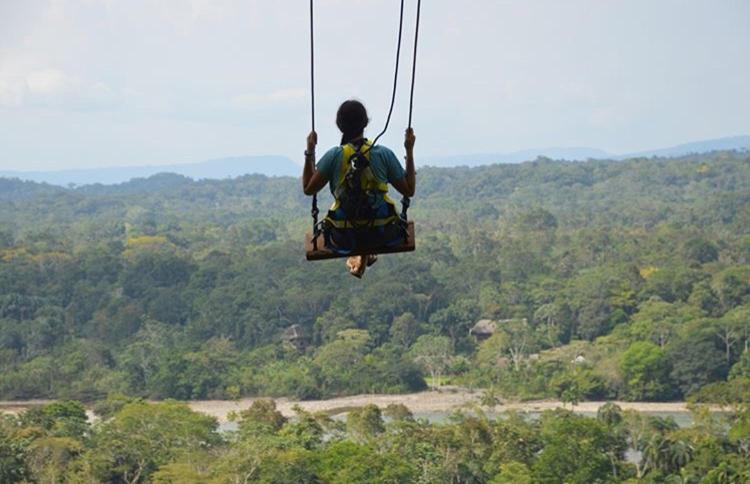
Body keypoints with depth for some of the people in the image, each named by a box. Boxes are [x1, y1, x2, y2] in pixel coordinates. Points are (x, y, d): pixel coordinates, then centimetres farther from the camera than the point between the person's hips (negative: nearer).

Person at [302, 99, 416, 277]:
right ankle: (366, 255, 36)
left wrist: (310, 152, 5)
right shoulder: (383, 154, -11)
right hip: (382, 236, 0)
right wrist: (410, 151, 4)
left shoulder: (334, 156, -12)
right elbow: (409, 190, -2)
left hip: (345, 240, 0)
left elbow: (308, 189, -2)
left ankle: (359, 257, 30)